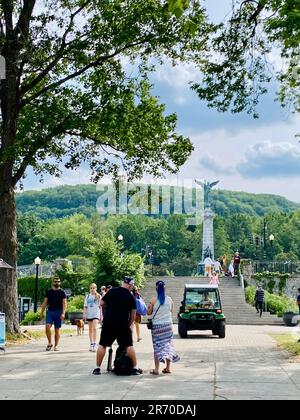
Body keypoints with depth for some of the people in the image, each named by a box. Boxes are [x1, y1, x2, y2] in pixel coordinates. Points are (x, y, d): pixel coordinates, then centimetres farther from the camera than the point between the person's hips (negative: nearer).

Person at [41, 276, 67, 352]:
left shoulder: (62, 292, 3)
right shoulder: (49, 292, 11)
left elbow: (64, 303, -4)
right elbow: (45, 303, 15)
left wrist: (63, 313, -16)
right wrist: (42, 312, 10)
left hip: (58, 312, -2)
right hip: (49, 312, 2)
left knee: (57, 330, 2)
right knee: (47, 327, -16)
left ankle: (56, 346, 11)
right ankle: (49, 343, 0)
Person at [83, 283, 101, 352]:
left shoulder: (98, 296, 2)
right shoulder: (87, 296, 8)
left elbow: (100, 306, 5)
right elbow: (85, 306, 9)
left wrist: (101, 315, 4)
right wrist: (84, 314, 1)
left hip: (96, 314, -3)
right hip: (89, 314, 3)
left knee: (94, 328, -16)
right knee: (90, 329, 10)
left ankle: (94, 344, -17)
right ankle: (91, 344, 18)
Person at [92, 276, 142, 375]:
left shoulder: (111, 291, 2)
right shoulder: (131, 297, 1)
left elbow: (101, 303, 7)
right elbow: (133, 315, 6)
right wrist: (129, 325, 19)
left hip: (108, 323, 1)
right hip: (123, 324, -1)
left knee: (102, 345, 9)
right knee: (129, 346, 9)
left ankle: (97, 368, 10)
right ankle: (135, 368, 11)